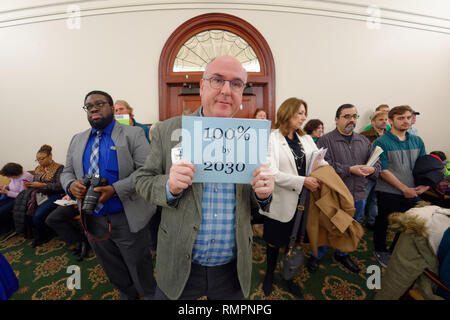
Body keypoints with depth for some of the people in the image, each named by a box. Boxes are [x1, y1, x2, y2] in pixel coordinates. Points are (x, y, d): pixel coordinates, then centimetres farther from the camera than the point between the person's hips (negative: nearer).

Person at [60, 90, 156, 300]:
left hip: (127, 220, -5)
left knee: (140, 268, 14)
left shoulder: (133, 134, -7)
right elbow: (67, 172, 15)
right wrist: (71, 185, -9)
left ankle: (150, 295, 41)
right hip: (92, 220, 6)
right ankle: (126, 295, 50)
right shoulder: (77, 140, 11)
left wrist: (115, 190, -26)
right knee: (113, 271, 24)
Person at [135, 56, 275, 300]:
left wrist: (264, 192, -20)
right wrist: (169, 186, -25)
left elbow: (260, 198, 3)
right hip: (178, 265, -1)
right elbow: (144, 181, -4)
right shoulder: (167, 131, -9)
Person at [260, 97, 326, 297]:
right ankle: (269, 274, 46)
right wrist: (302, 181, -21)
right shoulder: (271, 139, -13)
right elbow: (272, 173, -21)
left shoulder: (306, 139, 6)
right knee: (274, 242, 17)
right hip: (279, 202, -4)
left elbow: (321, 162, 2)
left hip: (300, 200, 5)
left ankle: (289, 277, 47)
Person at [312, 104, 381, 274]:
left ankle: (342, 254, 47)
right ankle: (316, 255, 32)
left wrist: (372, 169, -14)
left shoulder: (364, 141, 11)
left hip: (358, 196, 6)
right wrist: (350, 170, -23)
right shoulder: (325, 140, -9)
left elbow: (376, 163, 8)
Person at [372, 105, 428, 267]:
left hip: (412, 193, 6)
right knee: (383, 223, 11)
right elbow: (383, 171, -15)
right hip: (389, 193, -5)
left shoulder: (417, 141, 7)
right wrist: (404, 189, -16)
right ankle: (380, 250, 34)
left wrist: (424, 184, -6)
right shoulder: (381, 142, -12)